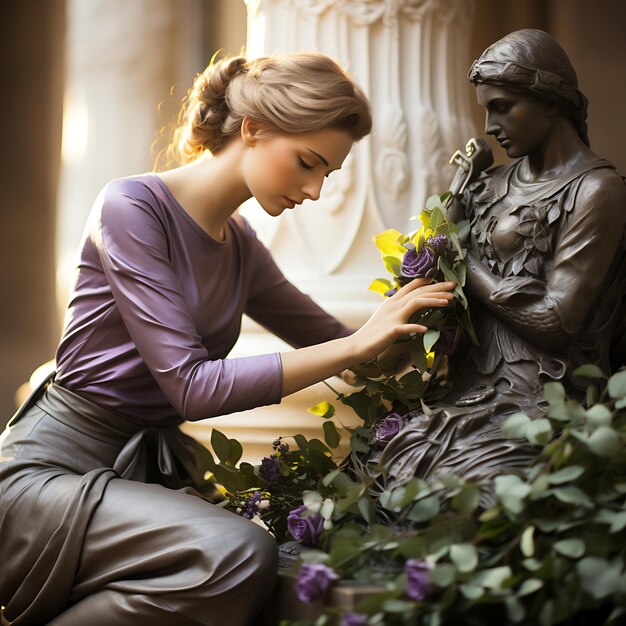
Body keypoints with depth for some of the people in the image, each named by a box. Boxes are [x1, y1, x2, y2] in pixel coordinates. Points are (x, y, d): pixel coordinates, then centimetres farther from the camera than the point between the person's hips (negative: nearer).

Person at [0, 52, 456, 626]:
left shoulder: (241, 248, 11)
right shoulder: (133, 206, -12)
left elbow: (332, 340, 24)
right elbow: (192, 384, -19)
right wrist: (358, 344, -17)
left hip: (147, 469, 7)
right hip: (50, 469, -7)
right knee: (239, 553, -32)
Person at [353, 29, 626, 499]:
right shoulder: (499, 182, 16)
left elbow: (555, 320, -12)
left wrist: (467, 267, -3)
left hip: (536, 403, -6)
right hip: (474, 387, 7)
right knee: (367, 470, -12)